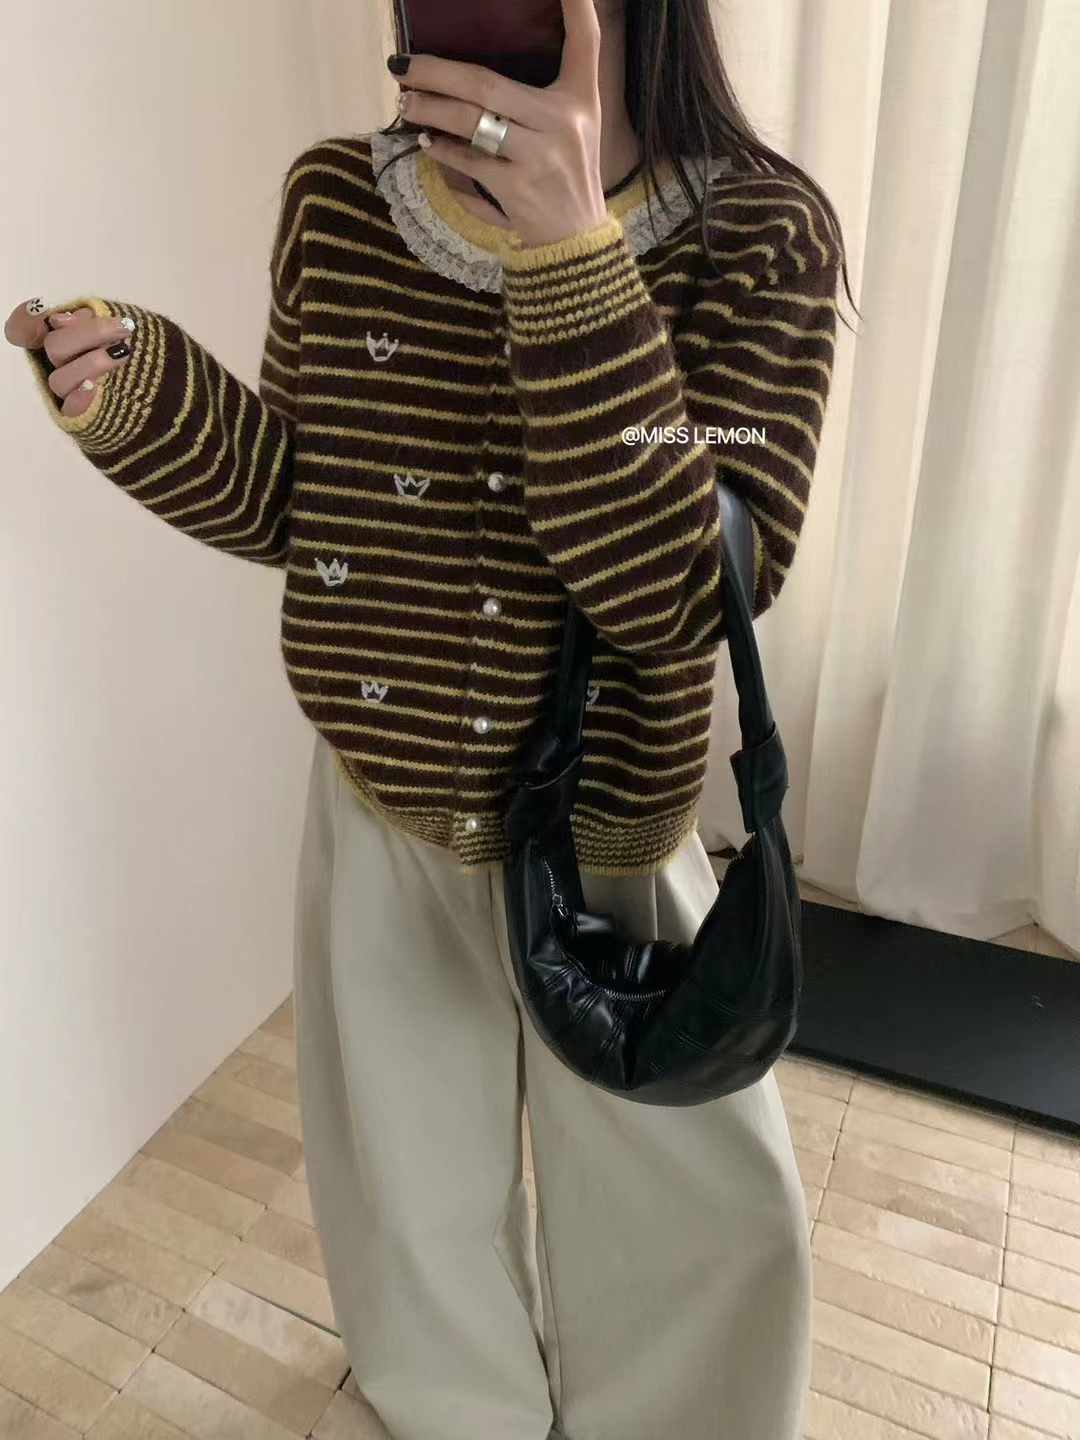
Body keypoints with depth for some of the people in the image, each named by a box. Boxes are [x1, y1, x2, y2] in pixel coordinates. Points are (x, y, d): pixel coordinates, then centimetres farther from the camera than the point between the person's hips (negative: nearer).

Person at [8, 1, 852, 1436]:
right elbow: (292, 507, 2)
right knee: (416, 1184, 26)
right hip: (377, 819, 3)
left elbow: (687, 590, -25)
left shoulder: (758, 232, -14)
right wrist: (140, 398, -15)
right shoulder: (336, 202, -4)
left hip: (606, 840, -2)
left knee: (699, 1215, 19)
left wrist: (568, 257, -33)